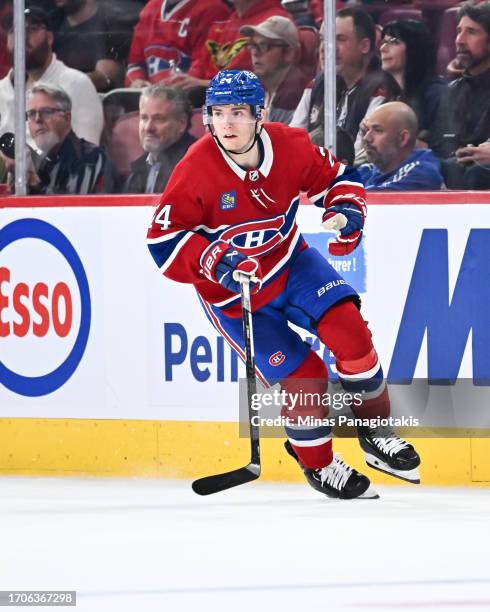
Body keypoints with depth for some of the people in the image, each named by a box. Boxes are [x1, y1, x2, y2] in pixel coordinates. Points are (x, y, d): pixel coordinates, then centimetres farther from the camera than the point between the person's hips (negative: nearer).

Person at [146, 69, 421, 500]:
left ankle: (377, 432, 7)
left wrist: (346, 209, -17)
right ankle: (317, 463, 16)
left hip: (290, 262, 3)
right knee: (302, 376, -10)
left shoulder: (290, 146, -14)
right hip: (232, 289, -3)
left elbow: (335, 176, 4)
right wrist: (215, 262, -32)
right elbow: (164, 239, -19)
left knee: (347, 328, -16)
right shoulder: (197, 171, -23)